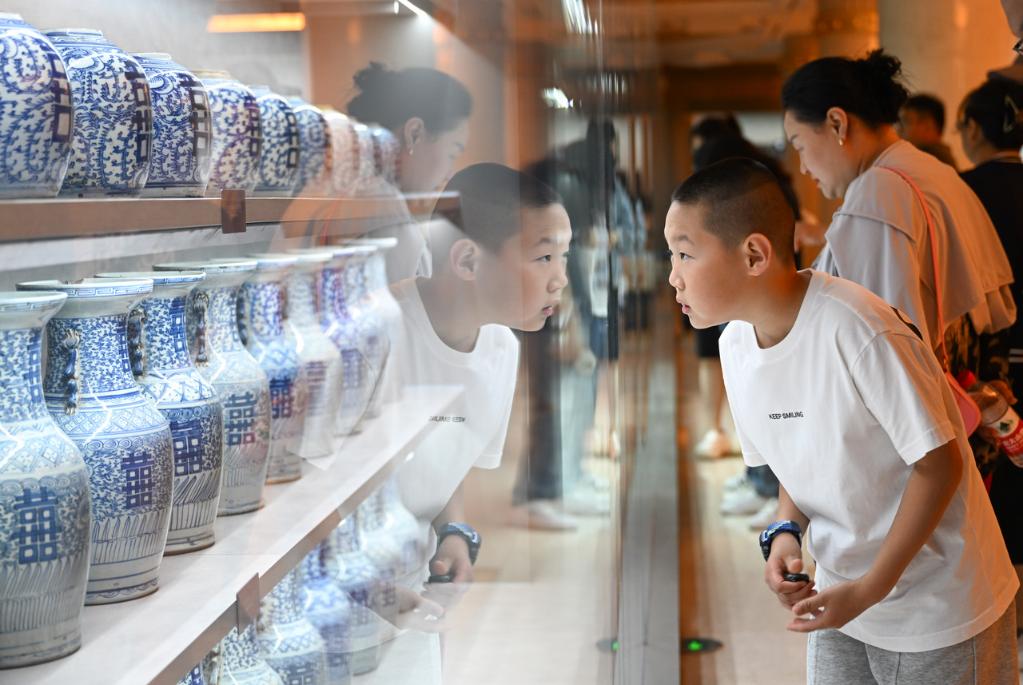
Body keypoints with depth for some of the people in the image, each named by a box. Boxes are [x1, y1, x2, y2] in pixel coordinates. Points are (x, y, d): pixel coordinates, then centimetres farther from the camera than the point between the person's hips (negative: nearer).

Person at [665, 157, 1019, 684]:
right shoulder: (735, 345, -5)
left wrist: (870, 590, -20)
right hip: (840, 597, 6)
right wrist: (785, 534, -10)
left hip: (940, 605, -6)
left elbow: (939, 463, -20)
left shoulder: (859, 331, -27)